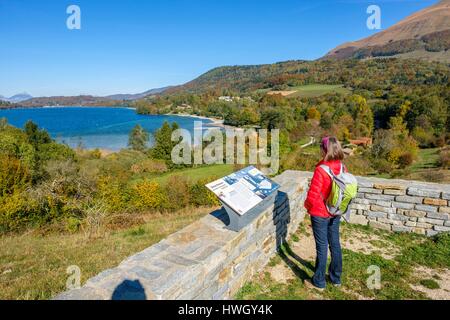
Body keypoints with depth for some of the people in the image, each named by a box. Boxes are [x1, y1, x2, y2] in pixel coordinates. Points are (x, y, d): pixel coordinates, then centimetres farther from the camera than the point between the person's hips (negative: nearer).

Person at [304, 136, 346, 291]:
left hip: (320, 214, -6)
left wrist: (307, 205, -3)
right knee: (335, 244, 18)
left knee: (322, 246, 6)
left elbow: (313, 195, -23)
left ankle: (319, 282, 23)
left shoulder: (321, 170, -25)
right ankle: (336, 278, 35)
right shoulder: (343, 168, -4)